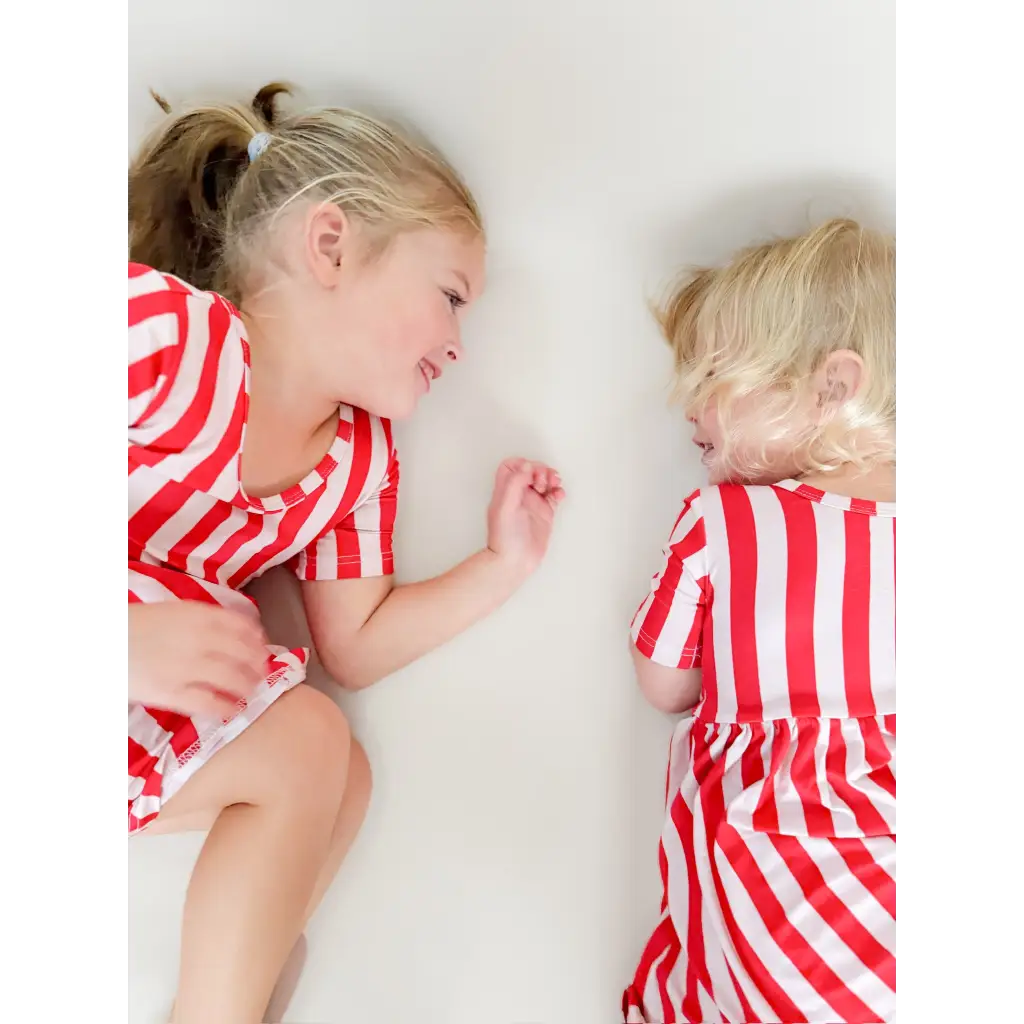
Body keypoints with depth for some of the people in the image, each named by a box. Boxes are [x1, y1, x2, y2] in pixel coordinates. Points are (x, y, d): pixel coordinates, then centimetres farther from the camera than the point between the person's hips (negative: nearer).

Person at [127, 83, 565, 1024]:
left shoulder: (359, 459, 3)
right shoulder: (161, 323, -18)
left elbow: (354, 645, 7)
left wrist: (506, 562, 3)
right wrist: (133, 643, -32)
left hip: (158, 723, 7)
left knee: (325, 765, -6)